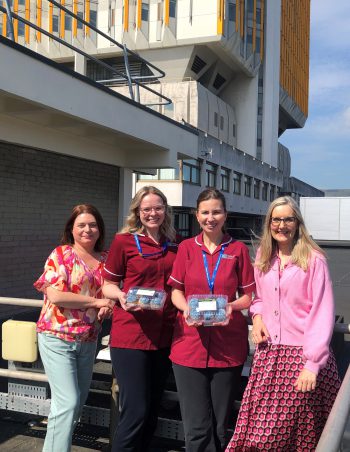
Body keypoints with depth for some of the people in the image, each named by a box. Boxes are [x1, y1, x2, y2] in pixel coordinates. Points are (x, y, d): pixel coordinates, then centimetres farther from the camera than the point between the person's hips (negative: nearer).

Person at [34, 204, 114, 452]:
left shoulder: (105, 259, 8)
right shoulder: (60, 255, -6)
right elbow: (56, 295, -16)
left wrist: (107, 307, -7)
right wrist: (97, 302, -14)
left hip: (89, 339, 6)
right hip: (58, 337, -6)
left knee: (79, 399, 14)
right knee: (68, 401, -12)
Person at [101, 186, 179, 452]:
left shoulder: (175, 244, 8)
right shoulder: (124, 241, -5)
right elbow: (108, 285, 0)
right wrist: (121, 296, -20)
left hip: (164, 336, 5)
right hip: (130, 335, -5)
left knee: (152, 410, 15)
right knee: (136, 412, -5)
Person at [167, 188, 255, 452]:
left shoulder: (238, 249, 4)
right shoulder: (187, 247, 7)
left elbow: (248, 296, 7)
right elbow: (176, 291, 9)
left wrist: (232, 306, -14)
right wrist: (186, 309, -12)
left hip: (228, 346, 0)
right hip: (190, 344, 0)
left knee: (220, 426, 9)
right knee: (197, 427, 0)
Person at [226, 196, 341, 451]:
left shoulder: (313, 260, -9)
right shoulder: (263, 257, 8)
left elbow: (322, 315, -12)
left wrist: (313, 363, -16)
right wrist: (257, 316, 0)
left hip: (301, 355, -4)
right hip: (268, 353, 5)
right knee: (256, 431, 3)